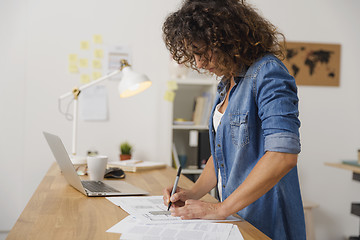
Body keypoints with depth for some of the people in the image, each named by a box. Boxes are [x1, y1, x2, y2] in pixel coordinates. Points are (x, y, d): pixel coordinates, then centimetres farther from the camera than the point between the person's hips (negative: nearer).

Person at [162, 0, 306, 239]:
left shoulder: (267, 73, -18)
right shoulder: (227, 82, 9)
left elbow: (283, 155, -29)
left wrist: (220, 209, -25)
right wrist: (194, 193, 3)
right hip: (235, 218, 8)